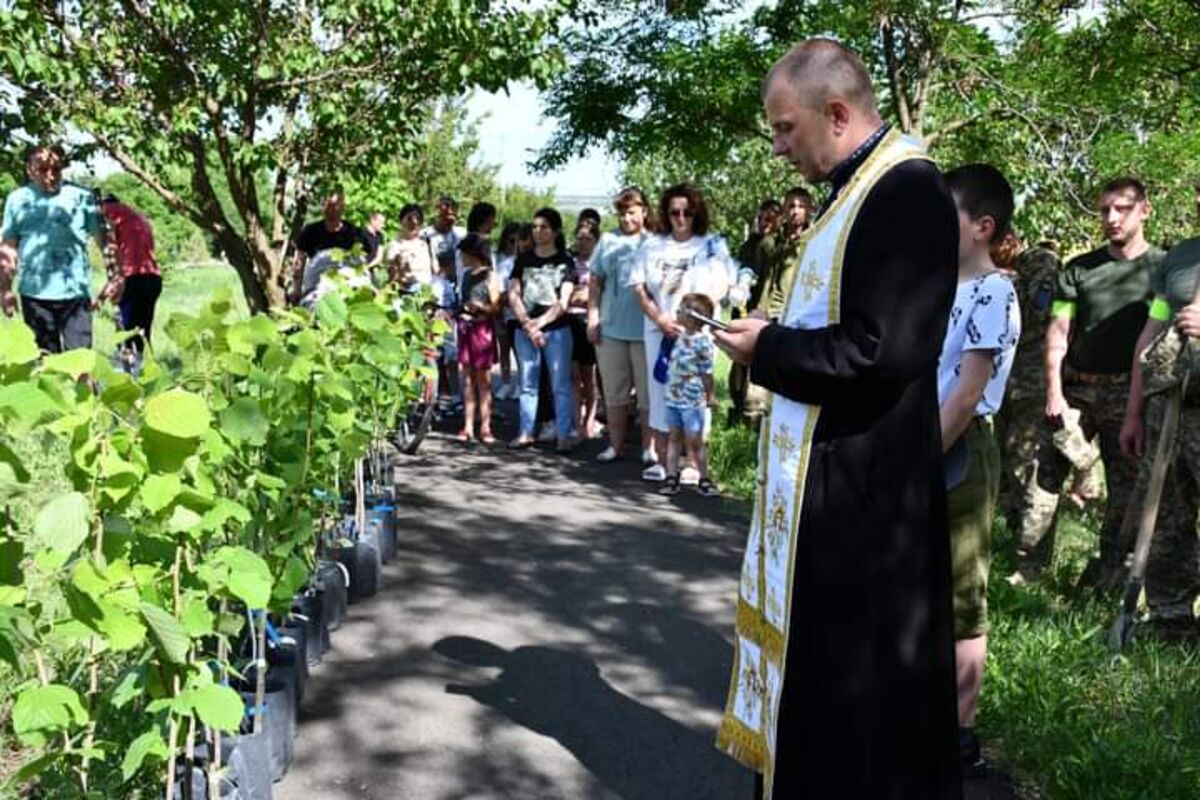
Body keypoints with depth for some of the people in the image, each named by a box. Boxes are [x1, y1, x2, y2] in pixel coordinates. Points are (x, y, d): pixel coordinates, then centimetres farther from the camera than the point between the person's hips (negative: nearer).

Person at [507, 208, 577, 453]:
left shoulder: (564, 262, 2)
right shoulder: (523, 260, 10)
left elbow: (563, 302, -5)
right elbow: (513, 296, 3)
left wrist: (539, 322, -17)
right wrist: (527, 323, -12)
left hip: (556, 329, -3)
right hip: (525, 329, 3)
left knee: (560, 384, -3)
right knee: (527, 383, 8)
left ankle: (564, 435, 0)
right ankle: (526, 432, 14)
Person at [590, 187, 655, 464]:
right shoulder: (608, 241, 11)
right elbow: (595, 283, 12)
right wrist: (593, 318, 4)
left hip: (646, 330, -3)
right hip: (610, 329, 3)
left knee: (647, 392, 3)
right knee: (614, 392, 10)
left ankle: (649, 447, 13)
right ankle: (615, 445, 21)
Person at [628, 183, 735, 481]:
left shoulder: (713, 245, 5)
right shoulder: (653, 246, 11)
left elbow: (721, 288, -3)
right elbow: (640, 289, 6)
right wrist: (660, 320, -9)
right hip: (659, 330, 3)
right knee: (660, 392, 4)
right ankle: (661, 459, 11)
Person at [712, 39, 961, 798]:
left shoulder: (907, 191, -19)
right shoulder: (860, 186, 13)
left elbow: (881, 349, -26)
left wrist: (767, 350, -14)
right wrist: (769, 335, 3)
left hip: (860, 482, -10)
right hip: (826, 468, 10)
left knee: (854, 677, 3)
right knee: (813, 651, 19)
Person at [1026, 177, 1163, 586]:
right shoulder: (1078, 269, 7)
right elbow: (1058, 333, 4)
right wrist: (1054, 393, -5)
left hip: (1129, 394, -1)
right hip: (1074, 387, 1)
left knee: (1125, 486, 4)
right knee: (1046, 475, -1)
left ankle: (1107, 575, 15)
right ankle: (1027, 565, 6)